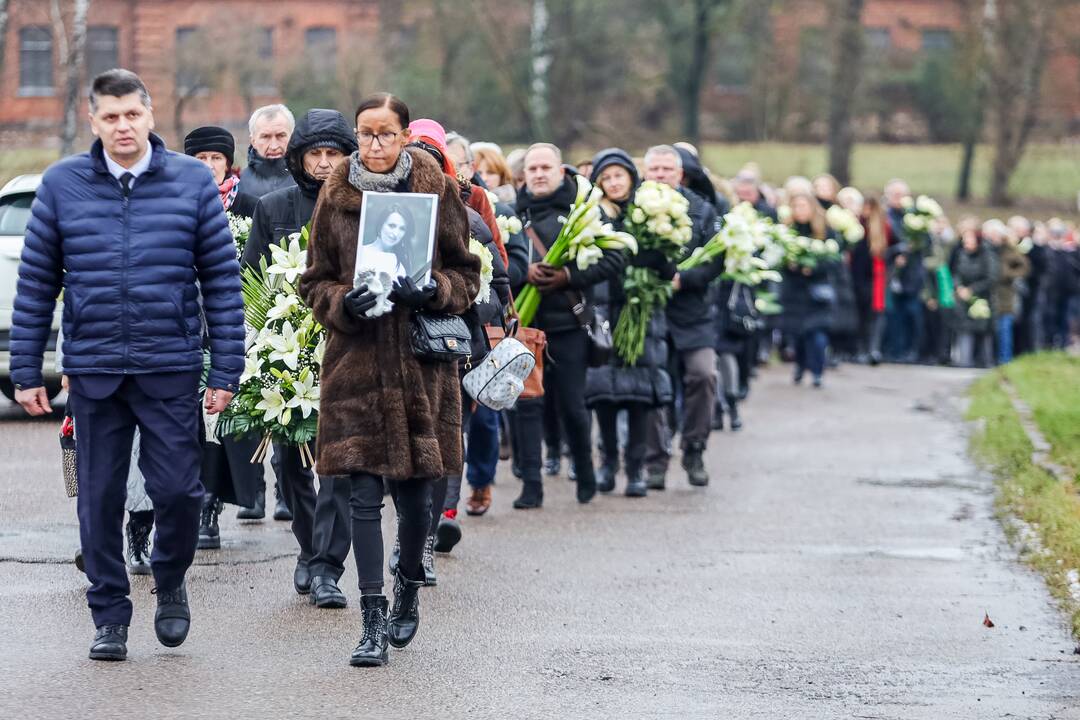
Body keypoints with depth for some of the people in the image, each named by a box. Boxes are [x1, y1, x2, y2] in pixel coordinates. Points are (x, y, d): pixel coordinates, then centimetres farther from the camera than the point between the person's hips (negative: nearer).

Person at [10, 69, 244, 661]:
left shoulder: (193, 181, 1)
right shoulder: (62, 184, 3)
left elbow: (222, 279, 2)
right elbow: (35, 283, 6)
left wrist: (226, 371, -2)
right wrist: (26, 372, 3)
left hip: (171, 370, -1)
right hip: (93, 372, 1)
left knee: (177, 489, -2)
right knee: (99, 497, 6)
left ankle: (170, 581, 26)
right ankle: (110, 616, 19)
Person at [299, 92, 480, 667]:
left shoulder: (437, 191, 2)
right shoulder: (336, 198, 5)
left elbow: (466, 274, 7)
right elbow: (315, 282, 10)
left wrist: (432, 291, -14)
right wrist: (344, 303, -11)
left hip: (422, 358, 0)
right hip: (355, 360, 0)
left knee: (416, 489, 6)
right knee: (363, 494, -5)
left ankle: (409, 583, 34)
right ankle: (374, 620, -2)